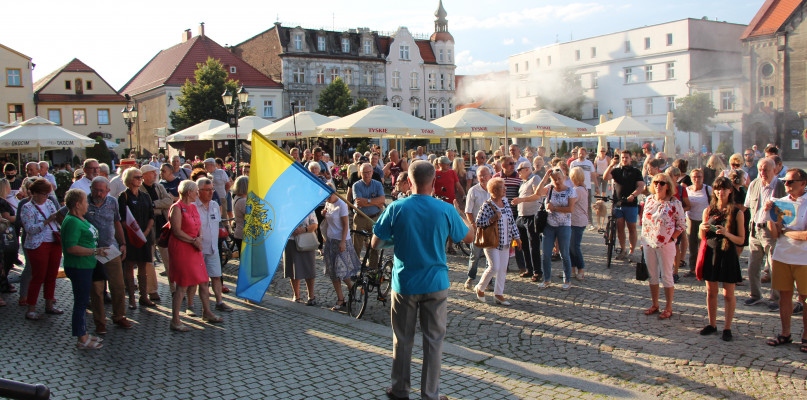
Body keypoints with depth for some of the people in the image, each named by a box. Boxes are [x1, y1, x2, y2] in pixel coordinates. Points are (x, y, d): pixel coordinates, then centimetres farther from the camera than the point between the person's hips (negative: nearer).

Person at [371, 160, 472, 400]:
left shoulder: (396, 208, -11)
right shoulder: (445, 210, -10)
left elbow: (375, 243, -5)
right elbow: (469, 238, 5)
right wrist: (460, 217, 21)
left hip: (404, 284, 0)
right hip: (436, 284, 0)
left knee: (403, 340, 14)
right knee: (434, 340, 10)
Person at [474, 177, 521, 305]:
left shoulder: (505, 202, 8)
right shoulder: (487, 205, -13)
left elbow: (512, 221, 14)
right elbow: (478, 222, -15)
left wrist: (516, 237, 12)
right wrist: (493, 219, -25)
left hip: (505, 242, 7)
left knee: (503, 268, 7)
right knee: (494, 267, -11)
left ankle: (498, 294, 18)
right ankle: (480, 288, 12)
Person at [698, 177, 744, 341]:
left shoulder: (737, 213, -5)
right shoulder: (708, 210, 3)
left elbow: (741, 240, -5)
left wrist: (727, 234, -23)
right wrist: (702, 229, -12)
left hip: (728, 255, -3)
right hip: (711, 253, 3)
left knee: (728, 294, 3)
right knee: (711, 292, 10)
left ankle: (727, 327, 14)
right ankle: (712, 324, 24)